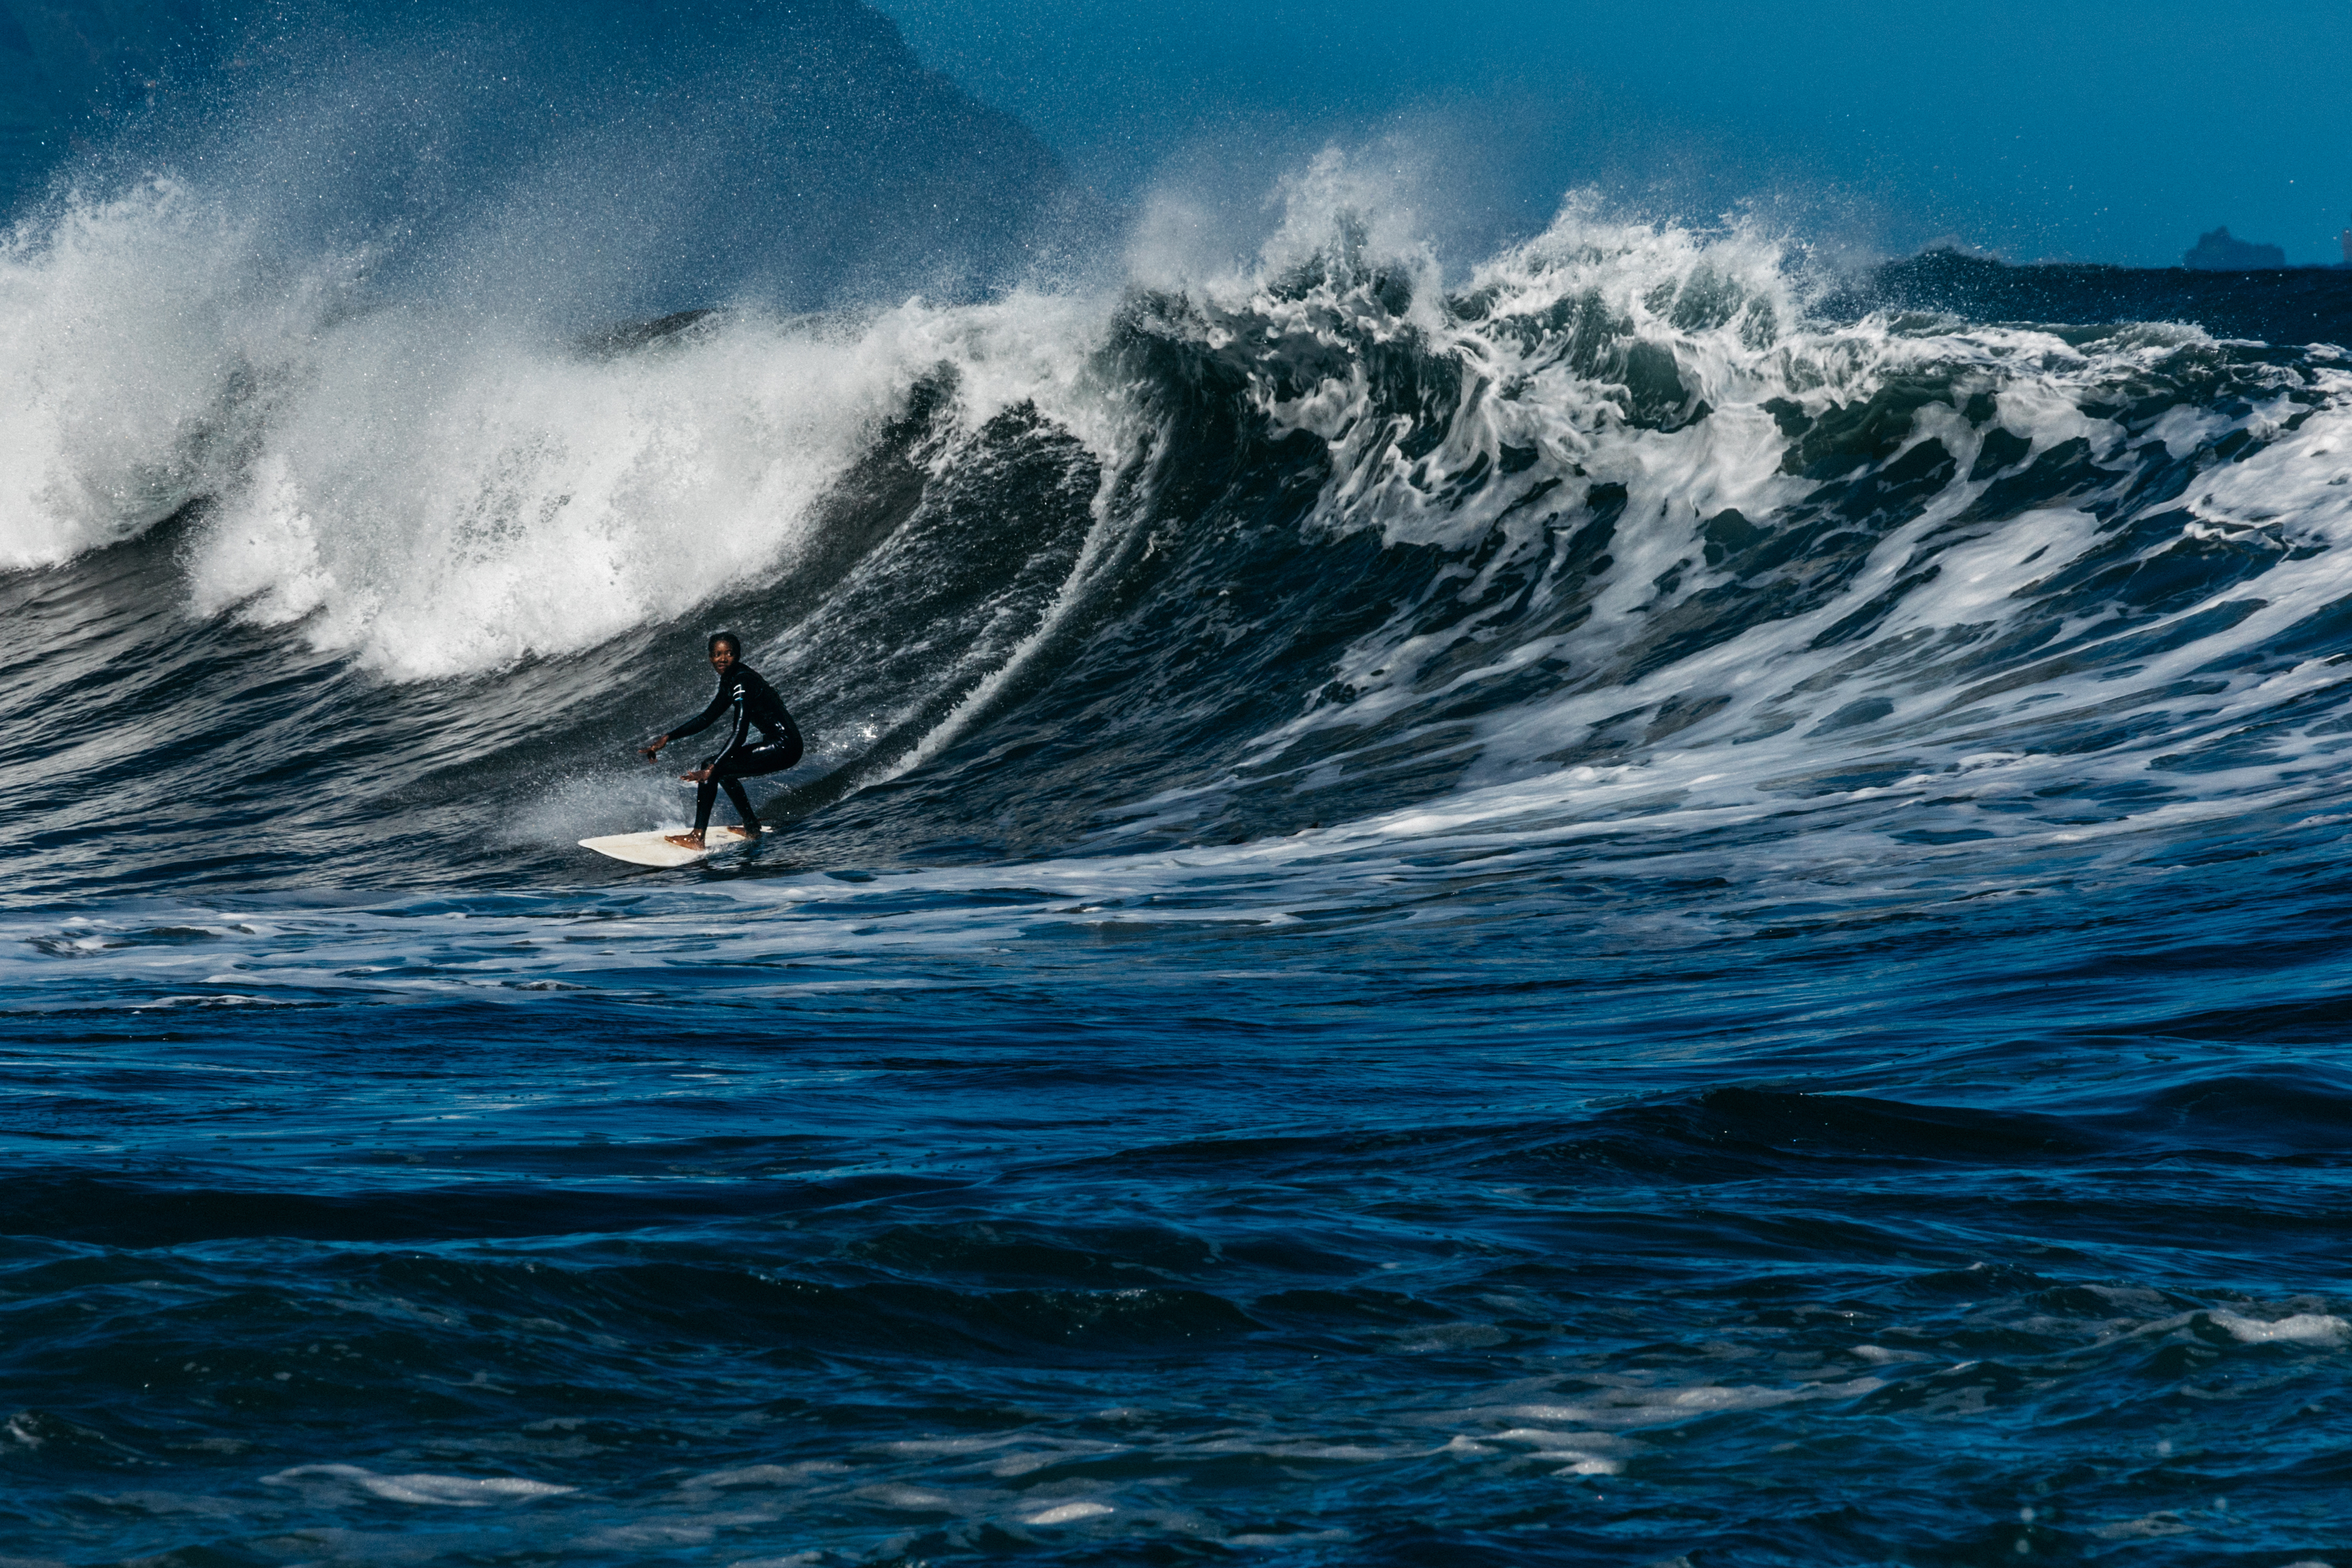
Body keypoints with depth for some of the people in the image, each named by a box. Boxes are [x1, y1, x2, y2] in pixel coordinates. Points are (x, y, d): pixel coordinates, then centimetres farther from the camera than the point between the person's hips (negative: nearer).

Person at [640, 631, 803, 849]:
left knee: (714, 767, -16)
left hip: (784, 747, -10)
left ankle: (697, 838, -18)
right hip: (779, 744, 10)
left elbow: (740, 734, -28)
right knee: (722, 769, 26)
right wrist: (668, 737, 13)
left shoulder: (742, 682, -19)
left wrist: (712, 768, -36)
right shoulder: (730, 679, 11)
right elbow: (707, 718, 20)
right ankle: (751, 827, 33)